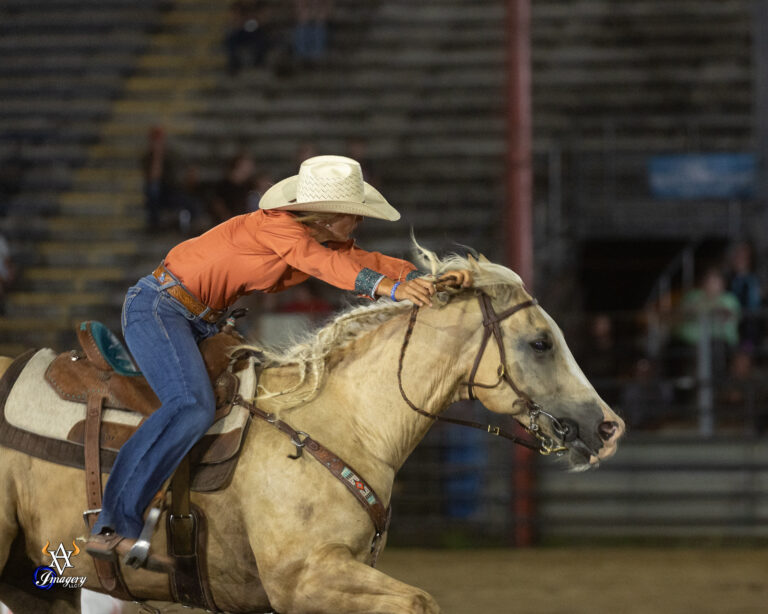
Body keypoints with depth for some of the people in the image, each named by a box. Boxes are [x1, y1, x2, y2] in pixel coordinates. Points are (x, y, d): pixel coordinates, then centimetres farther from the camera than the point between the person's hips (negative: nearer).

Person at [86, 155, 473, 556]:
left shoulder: (329, 240, 6)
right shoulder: (275, 226, -20)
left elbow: (366, 261, -4)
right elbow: (322, 263, -34)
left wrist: (431, 279, -21)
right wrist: (390, 289, -44)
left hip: (198, 322, 10)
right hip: (157, 307, -10)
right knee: (191, 407, -29)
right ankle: (116, 521, -31)